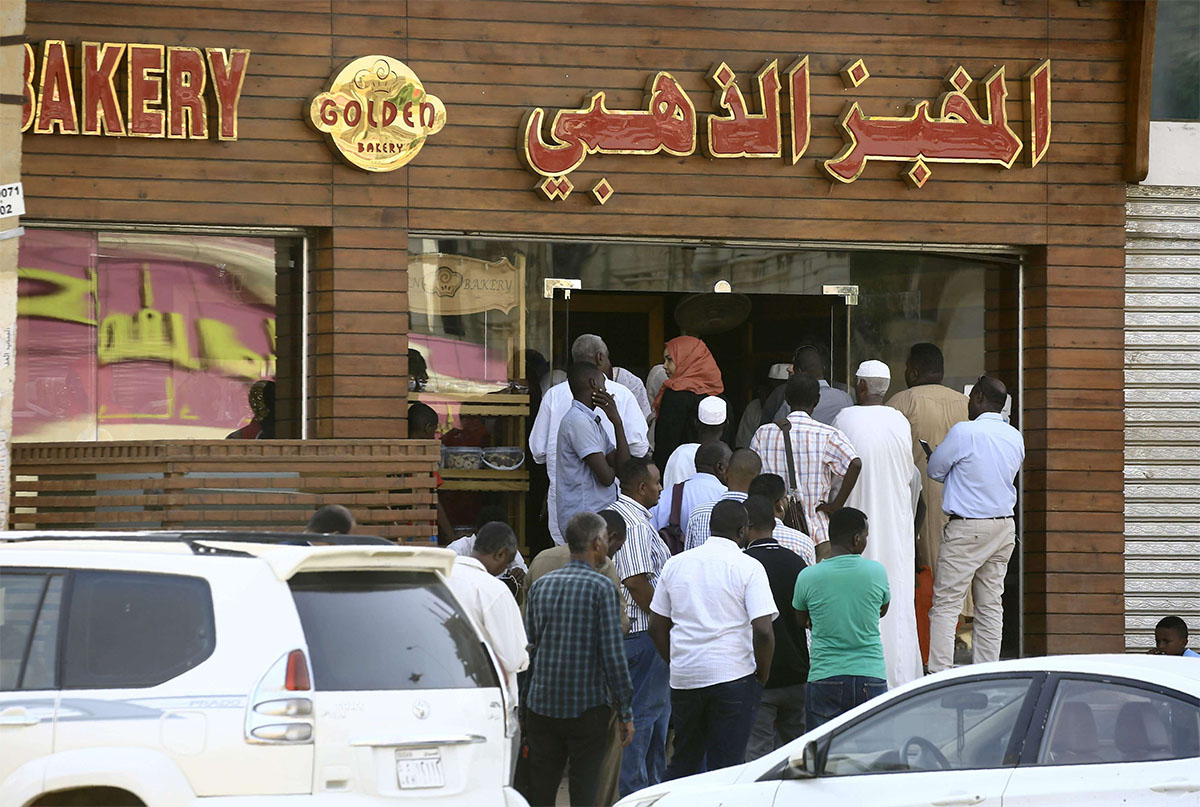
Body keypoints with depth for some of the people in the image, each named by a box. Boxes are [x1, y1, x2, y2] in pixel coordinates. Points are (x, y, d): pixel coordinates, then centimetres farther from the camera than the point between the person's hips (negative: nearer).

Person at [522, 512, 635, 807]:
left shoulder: (541, 586, 7)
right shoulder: (601, 588, -9)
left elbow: (528, 649, 10)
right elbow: (612, 654, -11)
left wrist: (523, 705, 16)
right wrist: (626, 713, -5)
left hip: (541, 705, 4)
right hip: (587, 706, -4)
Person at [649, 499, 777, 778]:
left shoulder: (675, 564, 8)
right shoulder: (748, 567, -7)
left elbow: (657, 627, 11)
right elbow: (762, 630, -14)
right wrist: (762, 675, -1)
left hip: (683, 679, 4)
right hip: (734, 677, -4)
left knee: (683, 762, 15)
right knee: (727, 765, -1)